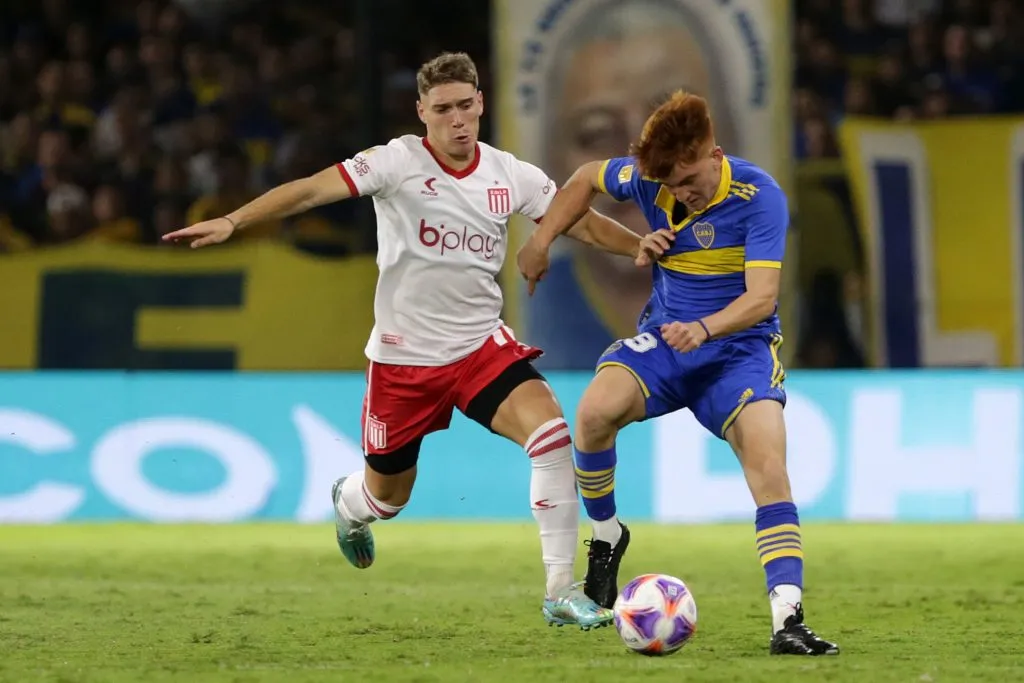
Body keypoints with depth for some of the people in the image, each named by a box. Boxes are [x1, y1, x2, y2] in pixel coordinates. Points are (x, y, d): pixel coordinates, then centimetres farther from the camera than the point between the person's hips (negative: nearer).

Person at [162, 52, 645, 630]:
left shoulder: (510, 176, -2)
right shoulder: (398, 162, -13)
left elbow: (584, 224, 4)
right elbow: (310, 190, -21)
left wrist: (645, 246, -13)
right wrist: (232, 221, -32)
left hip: (482, 344, 2)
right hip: (404, 355, -2)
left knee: (552, 433, -24)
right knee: (388, 497, 12)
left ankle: (561, 592, -17)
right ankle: (349, 506, 55)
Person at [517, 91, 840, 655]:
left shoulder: (760, 196, -20)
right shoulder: (647, 177, -8)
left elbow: (761, 297, -27)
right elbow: (588, 178, 15)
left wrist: (704, 328, -45)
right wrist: (541, 241, 7)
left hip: (739, 346, -3)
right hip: (664, 336, 3)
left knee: (768, 466, -25)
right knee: (595, 410, -27)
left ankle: (787, 619, -28)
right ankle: (606, 537, -1)